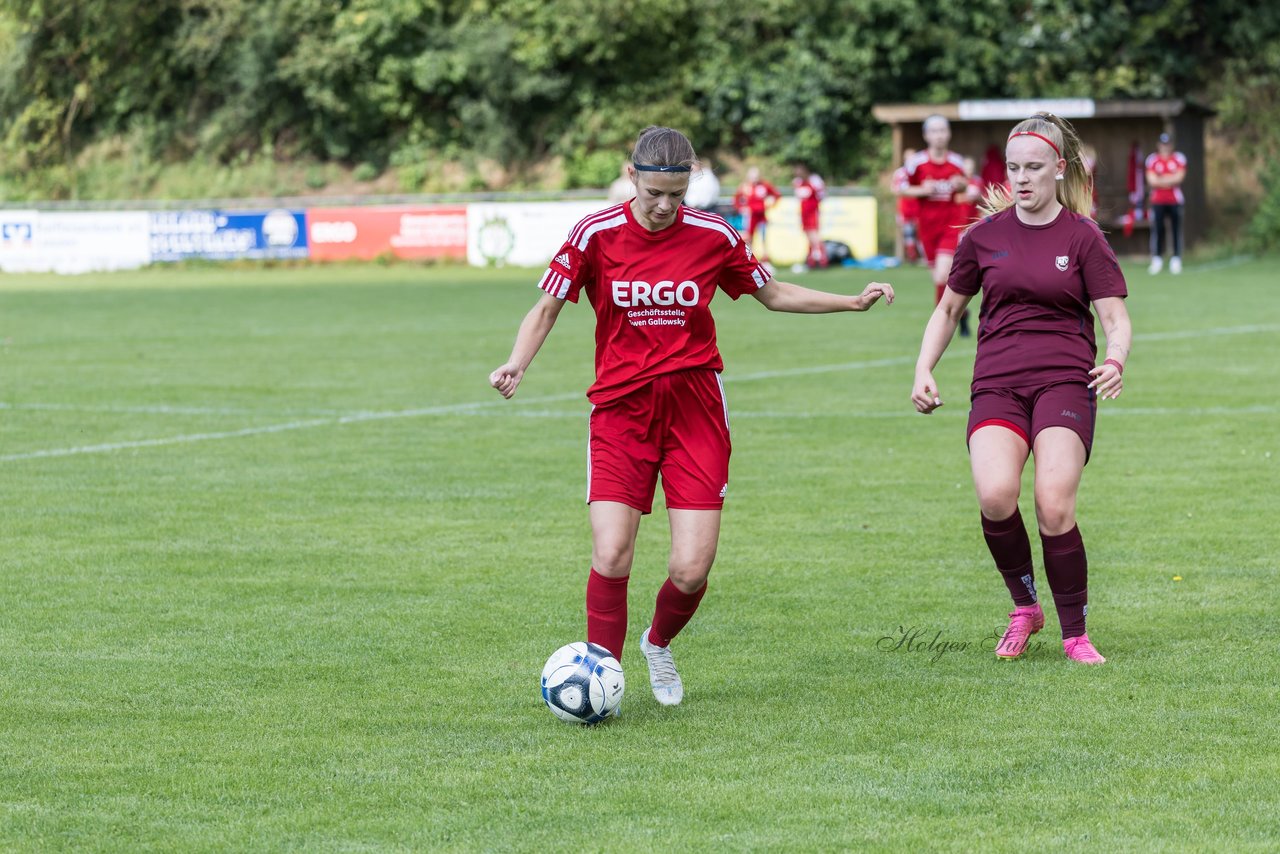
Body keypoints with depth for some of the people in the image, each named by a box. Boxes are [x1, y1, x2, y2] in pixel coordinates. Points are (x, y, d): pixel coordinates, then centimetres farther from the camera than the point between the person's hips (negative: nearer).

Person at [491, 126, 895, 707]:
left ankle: (659, 645, 26)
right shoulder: (596, 235, -5)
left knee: (691, 570, -7)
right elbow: (547, 308, 4)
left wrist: (852, 303, 10)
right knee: (611, 558, -16)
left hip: (695, 409, 1)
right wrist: (517, 363, -14)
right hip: (620, 410, -1)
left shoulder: (714, 237, -1)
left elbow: (772, 294, 16)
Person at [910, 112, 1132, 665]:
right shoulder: (985, 235, 11)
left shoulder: (1083, 237, 4)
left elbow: (1115, 317, 0)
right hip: (996, 385, 2)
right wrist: (924, 371, 9)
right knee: (995, 495, -25)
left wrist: (1116, 360, -22)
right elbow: (949, 309, 22)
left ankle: (1075, 634, -2)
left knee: (1054, 507, -20)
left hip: (1065, 383, -2)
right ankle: (1024, 606, 0)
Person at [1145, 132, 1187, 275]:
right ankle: (1156, 261, 3)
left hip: (1175, 200, 0)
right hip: (1157, 201, 0)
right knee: (1157, 230, -3)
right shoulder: (1152, 159, 5)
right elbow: (1151, 180, -4)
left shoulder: (1179, 158, 5)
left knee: (1176, 230, -1)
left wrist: (1161, 180, -8)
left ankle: (1176, 261, 4)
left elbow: (1179, 177, -6)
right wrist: (1170, 179, -6)